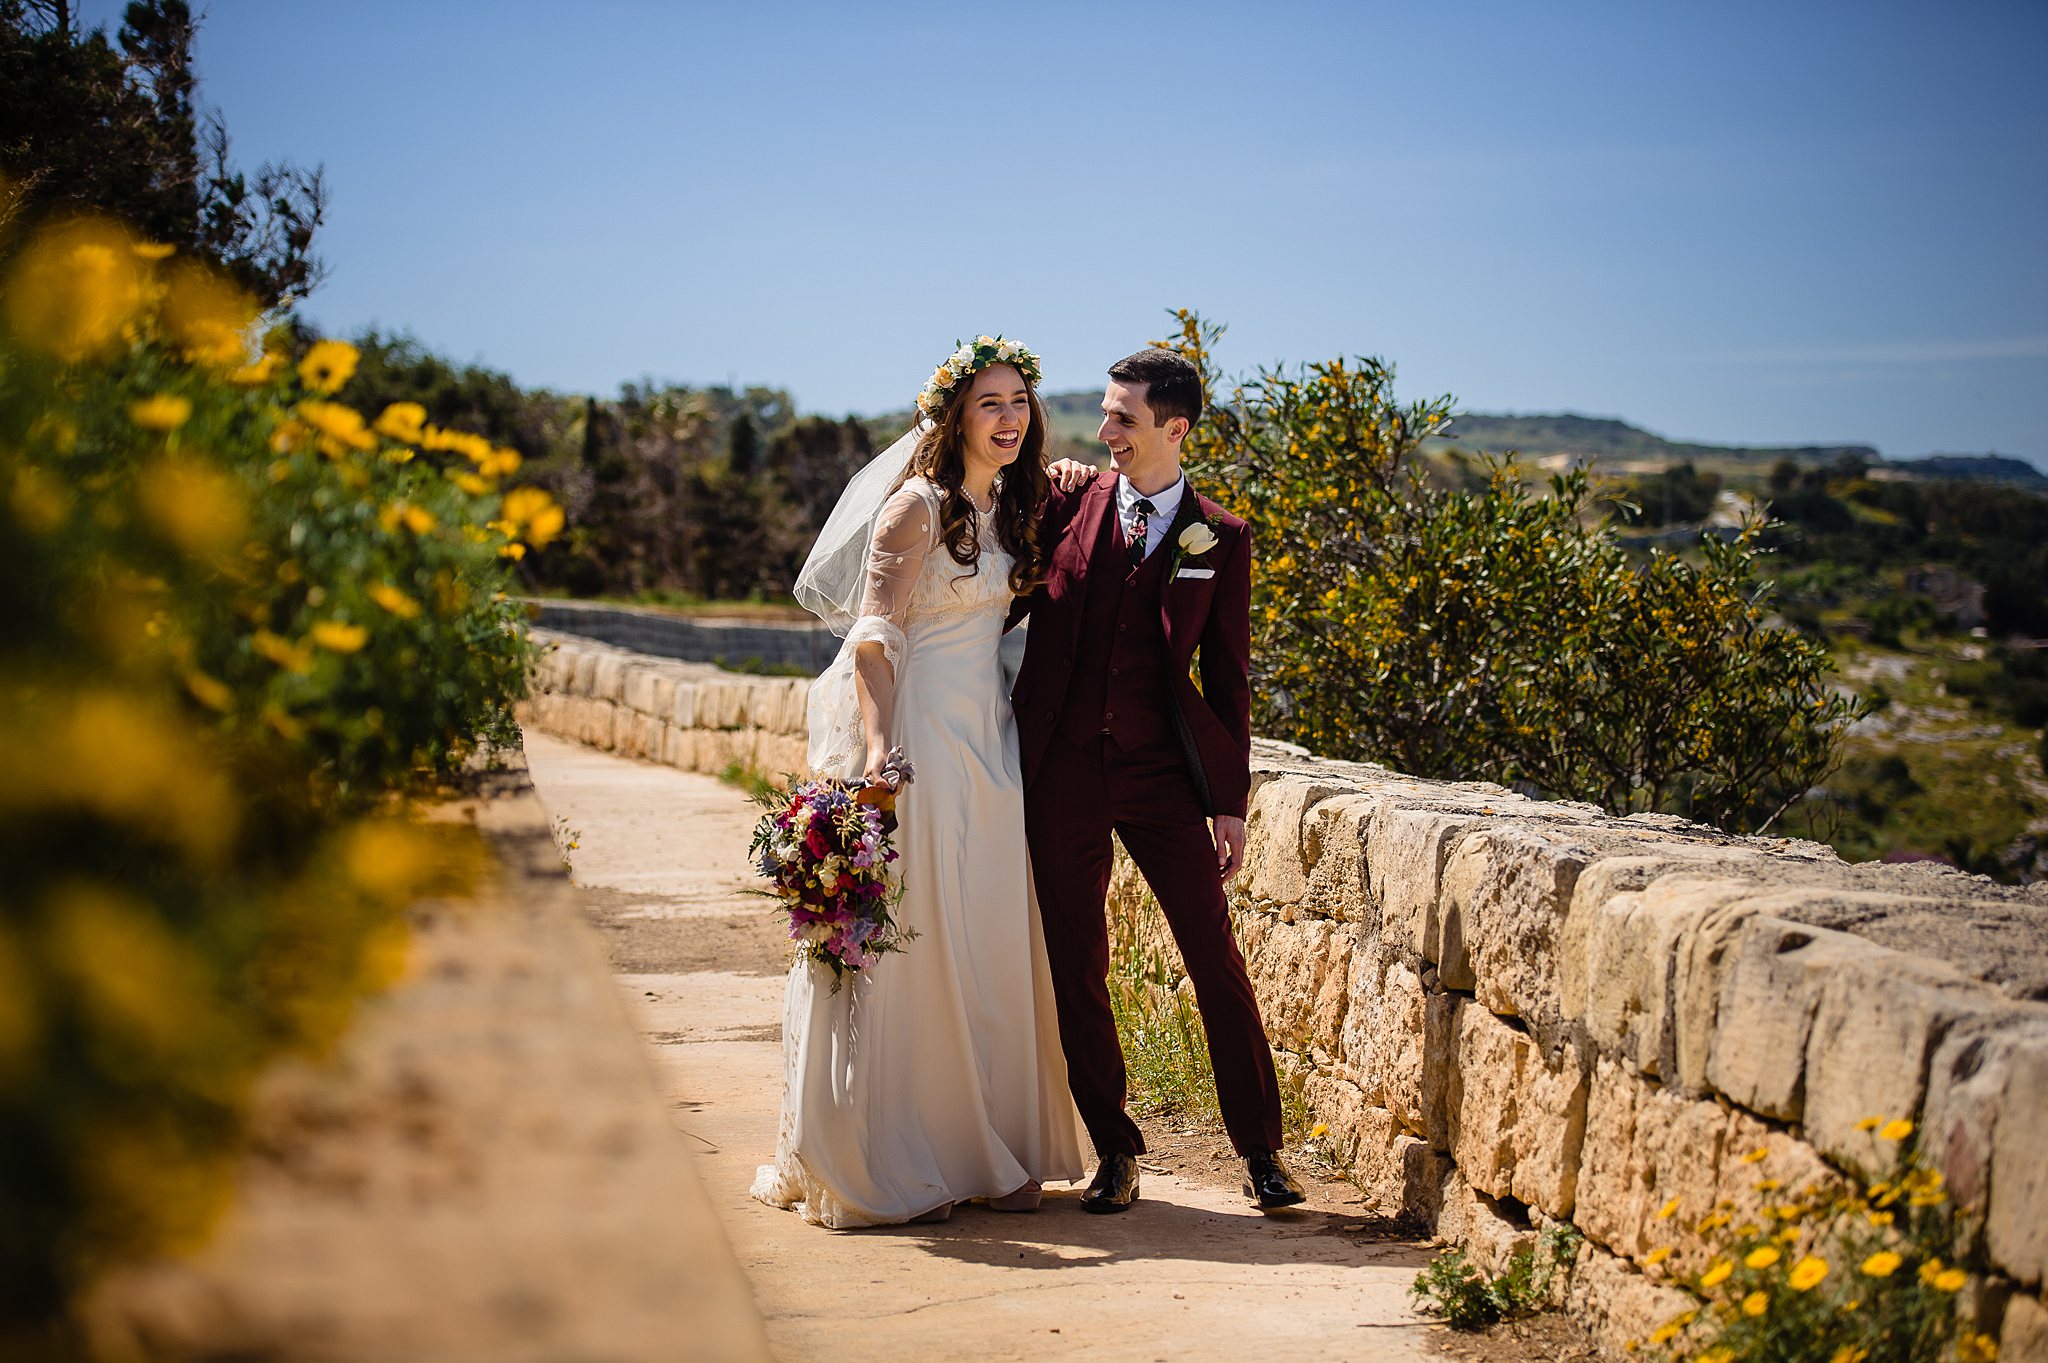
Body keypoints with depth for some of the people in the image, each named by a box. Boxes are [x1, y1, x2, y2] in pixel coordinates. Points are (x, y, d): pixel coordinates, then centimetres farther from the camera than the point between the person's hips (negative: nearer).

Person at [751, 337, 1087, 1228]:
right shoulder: (917, 506, -10)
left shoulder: (1008, 508, 13)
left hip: (987, 737, 8)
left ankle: (989, 1151, 19)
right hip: (918, 731, -8)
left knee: (993, 946, 10)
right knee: (909, 941, -4)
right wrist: (876, 749, -26)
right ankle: (890, 1166, 3)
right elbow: (875, 635, -15)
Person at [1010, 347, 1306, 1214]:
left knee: (1215, 957, -2)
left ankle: (1260, 1150, 9)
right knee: (1076, 969, 5)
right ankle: (1113, 1153, 17)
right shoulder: (1067, 505, 4)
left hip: (1163, 770, -1)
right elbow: (1005, 605, 14)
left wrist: (1229, 800, 1)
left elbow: (1228, 676, 4)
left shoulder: (1219, 540, 3)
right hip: (1062, 771, 1)